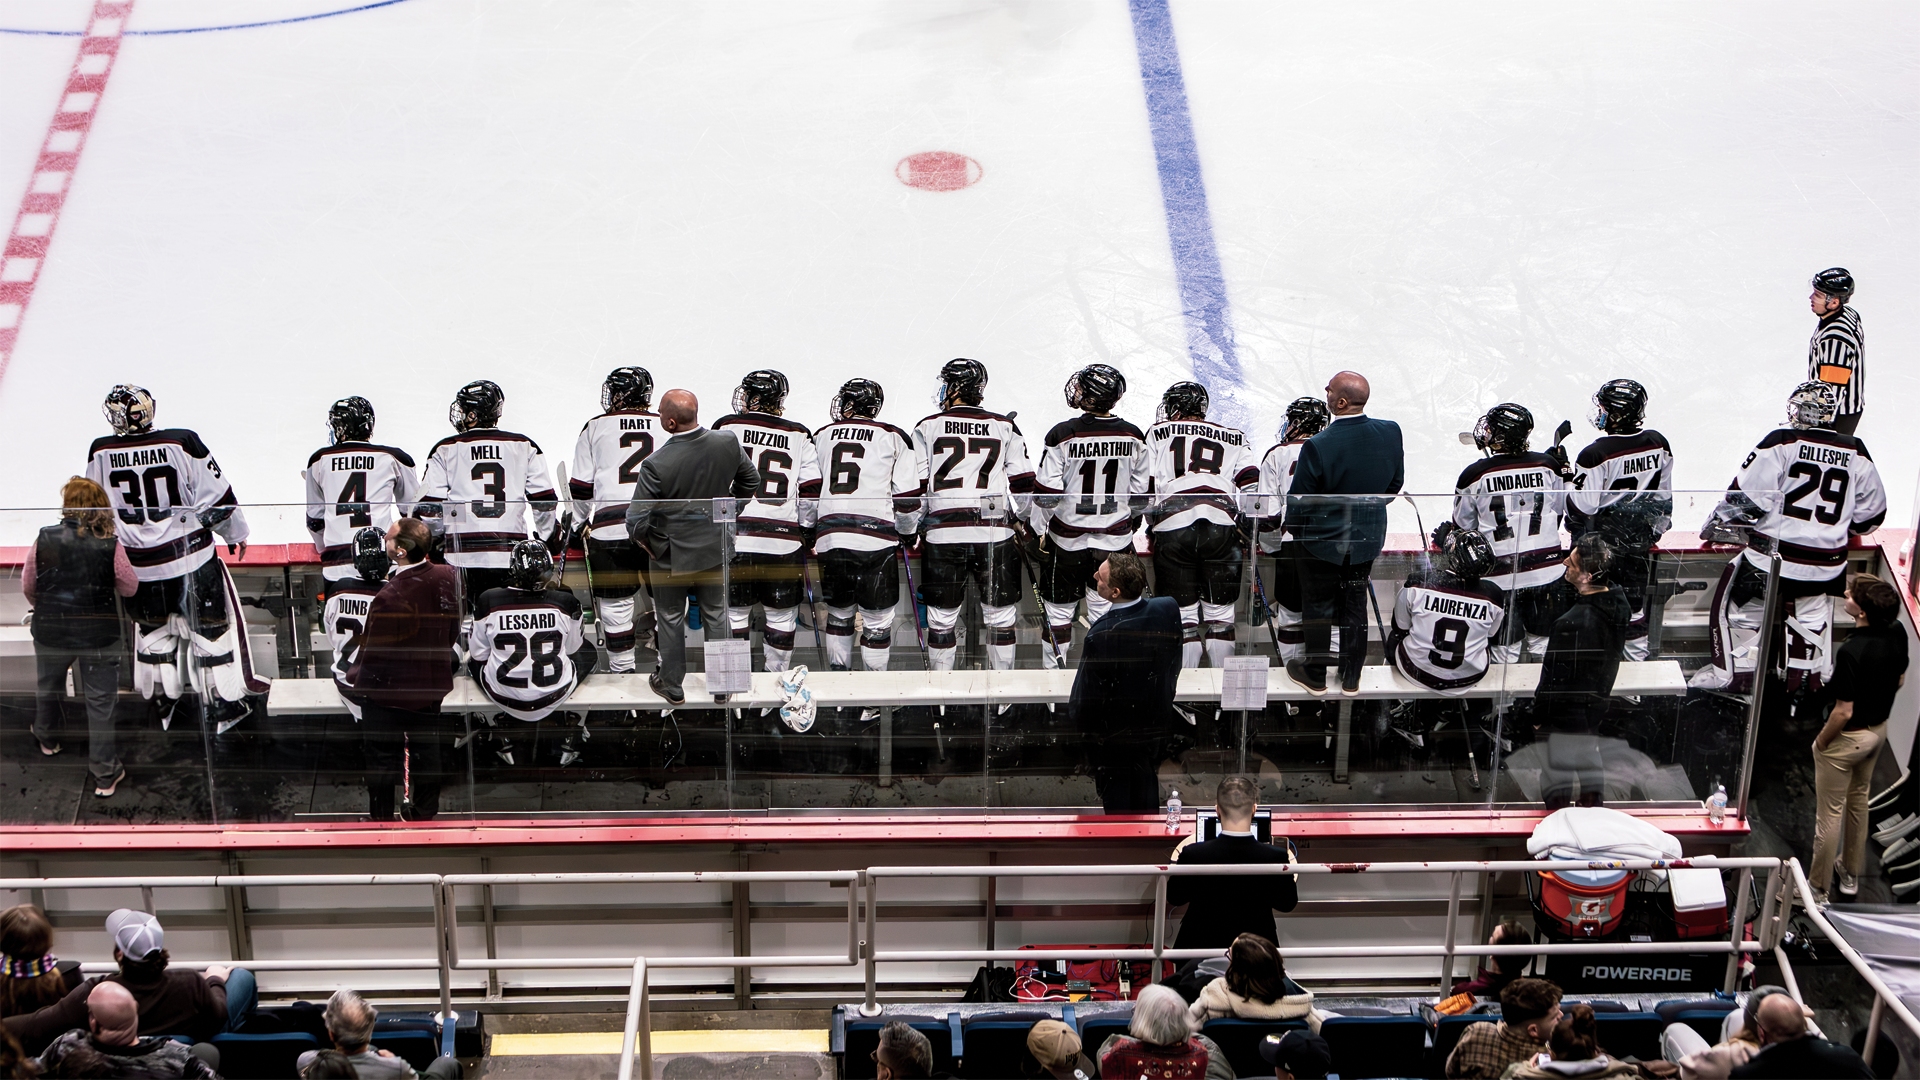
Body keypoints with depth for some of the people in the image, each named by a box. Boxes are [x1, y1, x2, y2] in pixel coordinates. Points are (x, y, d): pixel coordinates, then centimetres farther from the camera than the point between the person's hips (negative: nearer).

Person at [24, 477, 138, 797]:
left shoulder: (44, 539, -13)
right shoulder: (111, 546, -17)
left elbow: (27, 585, 0)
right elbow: (129, 587, -5)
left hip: (50, 631, 2)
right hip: (99, 634, -2)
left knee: (48, 687, 28)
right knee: (101, 702, 8)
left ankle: (47, 738, 54)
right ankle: (105, 775, 11)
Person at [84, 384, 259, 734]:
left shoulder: (101, 452, -8)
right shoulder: (181, 443, -16)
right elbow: (218, 495, -9)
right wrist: (236, 533, 8)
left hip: (137, 563, 3)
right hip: (191, 558, -2)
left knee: (151, 628, 22)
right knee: (210, 627, 10)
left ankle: (160, 703, 31)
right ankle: (224, 705, 15)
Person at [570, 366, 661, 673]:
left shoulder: (594, 428, 8)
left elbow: (580, 489, 8)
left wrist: (589, 520, 25)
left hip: (609, 527, -1)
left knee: (616, 603, 7)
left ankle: (622, 669, 11)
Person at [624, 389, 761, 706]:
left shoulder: (656, 464, -29)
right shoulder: (728, 444, -17)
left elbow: (635, 520, -22)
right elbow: (751, 481, 2)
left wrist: (642, 540, -1)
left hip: (671, 555, -3)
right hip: (715, 549, 4)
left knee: (671, 620, 17)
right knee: (716, 616, 21)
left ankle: (672, 686, 34)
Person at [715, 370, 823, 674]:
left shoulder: (725, 427, 3)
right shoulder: (799, 436, 7)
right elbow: (811, 491, 4)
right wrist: (807, 532, 16)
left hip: (732, 538, -1)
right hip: (783, 542, 1)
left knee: (734, 612, 10)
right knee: (781, 615, 12)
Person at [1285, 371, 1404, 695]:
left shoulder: (1318, 447, -30)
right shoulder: (1390, 433, -15)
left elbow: (1299, 499, -17)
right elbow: (1395, 483, 2)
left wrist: (1294, 528, 4)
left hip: (1324, 541, -4)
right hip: (1367, 539, 4)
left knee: (1318, 608, 15)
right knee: (1355, 604, 21)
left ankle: (1315, 675, 31)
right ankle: (1351, 676, 33)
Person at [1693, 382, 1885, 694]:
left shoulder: (1782, 443, -12)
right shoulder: (1856, 453, 1)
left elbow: (1746, 495, -13)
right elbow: (1872, 512, 11)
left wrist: (1717, 528, 3)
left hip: (1771, 557, -4)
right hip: (1826, 561, 4)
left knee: (1737, 602, 17)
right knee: (1812, 614, 26)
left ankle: (1732, 671, 20)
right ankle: (1807, 676, 31)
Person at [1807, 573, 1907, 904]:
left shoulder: (1852, 651, -35)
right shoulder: (1897, 632, -13)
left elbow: (1843, 711, -28)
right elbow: (1900, 681, 4)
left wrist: (1822, 740, -12)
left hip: (1846, 738, -8)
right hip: (1879, 729, 8)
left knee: (1829, 813, 9)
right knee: (1858, 799, 27)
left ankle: (1818, 888, 23)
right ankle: (1851, 872, 44)